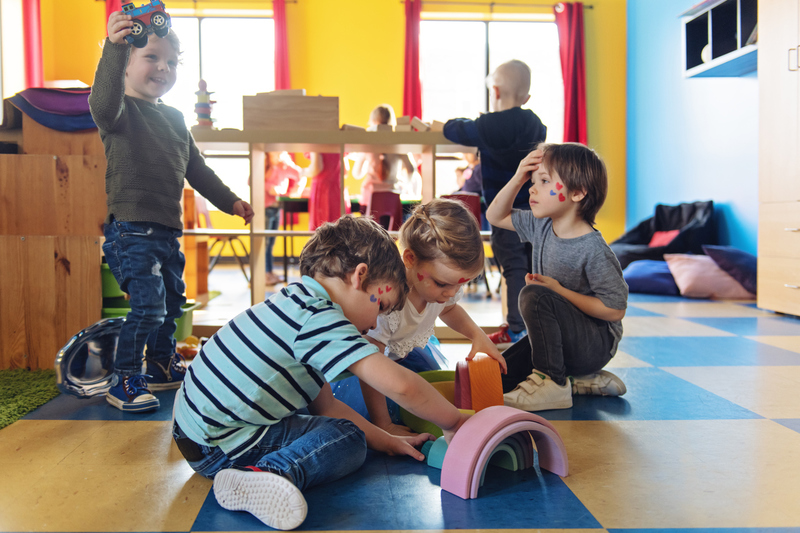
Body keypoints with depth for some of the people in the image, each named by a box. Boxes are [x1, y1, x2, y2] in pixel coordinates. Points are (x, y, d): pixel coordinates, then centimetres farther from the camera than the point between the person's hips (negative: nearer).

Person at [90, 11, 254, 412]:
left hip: (168, 232, 8)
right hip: (131, 229, -8)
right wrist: (114, 48, -44)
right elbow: (103, 104, -32)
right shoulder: (121, 110, -6)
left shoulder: (174, 118, 17)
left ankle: (164, 368, 36)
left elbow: (195, 168, 25)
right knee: (149, 307, -14)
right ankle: (124, 382, 3)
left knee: (172, 303, 18)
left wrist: (230, 201, 24)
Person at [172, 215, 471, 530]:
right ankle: (273, 473, -28)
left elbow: (325, 405, 16)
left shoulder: (298, 304, 12)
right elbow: (397, 384, -28)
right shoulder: (318, 316, -20)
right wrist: (453, 422, -12)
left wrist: (387, 442, 13)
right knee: (349, 439, -8)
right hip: (217, 445, -10)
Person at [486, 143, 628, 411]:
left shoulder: (593, 249, -22)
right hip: (560, 337, 8)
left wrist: (558, 291, -22)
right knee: (499, 378, -1)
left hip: (596, 344, -8)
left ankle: (552, 382, -17)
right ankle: (581, 381, 9)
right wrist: (518, 178, -3)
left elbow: (615, 309, -20)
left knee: (534, 296, -31)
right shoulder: (541, 227, 1)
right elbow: (496, 216, 13)